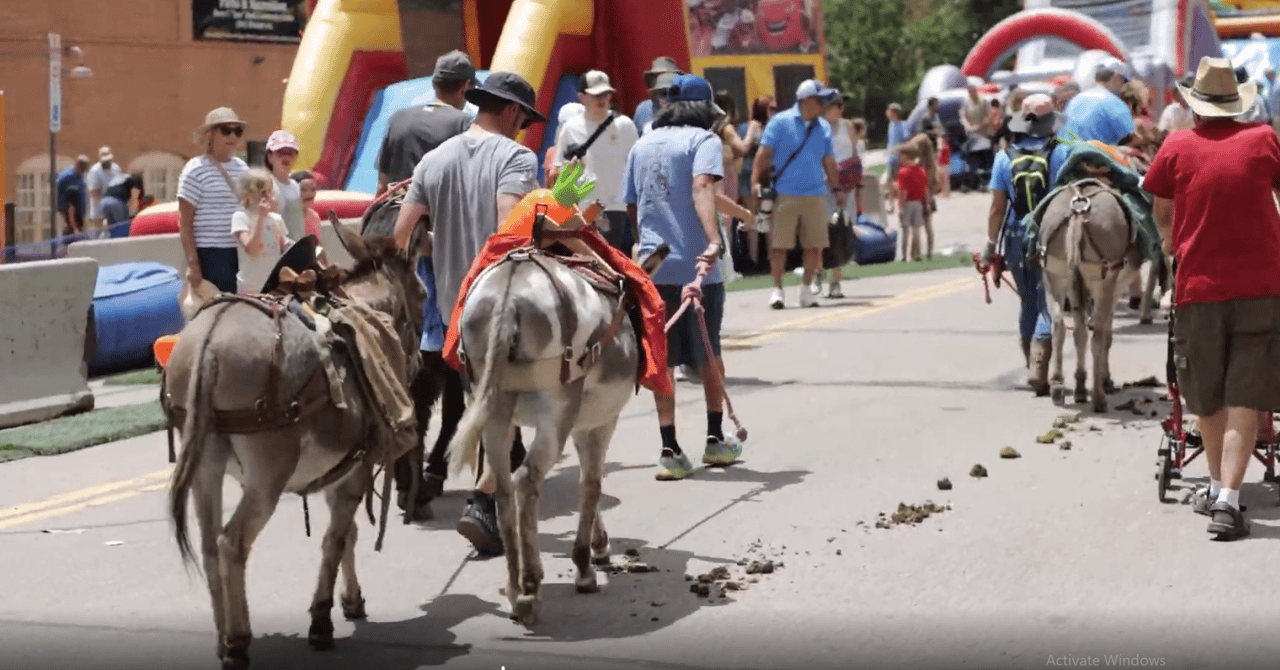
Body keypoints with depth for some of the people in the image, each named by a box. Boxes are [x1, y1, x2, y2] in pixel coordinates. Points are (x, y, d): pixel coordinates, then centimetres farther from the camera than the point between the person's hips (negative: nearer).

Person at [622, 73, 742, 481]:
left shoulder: (642, 146, 14)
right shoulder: (702, 140, -4)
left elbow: (632, 205, 19)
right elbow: (702, 188, -22)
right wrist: (713, 241, -33)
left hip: (653, 264, 4)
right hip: (696, 264, -4)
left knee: (662, 358, 6)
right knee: (709, 352, 14)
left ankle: (669, 449, 0)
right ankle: (715, 440, 24)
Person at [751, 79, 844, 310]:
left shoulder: (823, 127, 11)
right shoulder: (780, 122, -3)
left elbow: (829, 161, 19)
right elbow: (764, 152, -5)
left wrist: (836, 188, 19)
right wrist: (755, 181, -13)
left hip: (815, 194, 4)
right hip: (785, 193, -4)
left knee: (814, 245, 3)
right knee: (779, 244, -3)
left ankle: (806, 289, 14)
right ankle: (777, 289, 5)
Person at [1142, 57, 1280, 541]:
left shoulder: (1176, 148, 1)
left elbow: (1162, 212, 16)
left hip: (1199, 287, 1)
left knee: (1207, 398, 16)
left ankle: (1217, 487, 28)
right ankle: (1228, 499, -11)